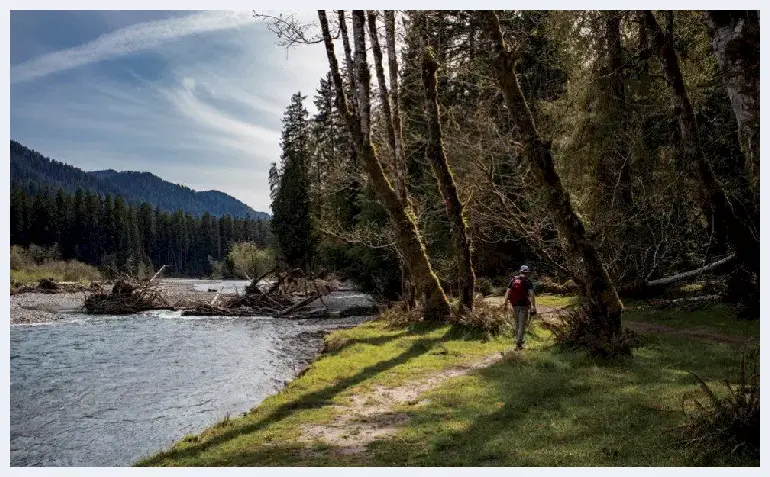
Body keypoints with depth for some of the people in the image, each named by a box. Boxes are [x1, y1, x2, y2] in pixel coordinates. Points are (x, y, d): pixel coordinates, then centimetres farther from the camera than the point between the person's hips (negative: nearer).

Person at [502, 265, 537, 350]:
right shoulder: (528, 281, -4)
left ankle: (519, 340, 26)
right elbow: (531, 294, -13)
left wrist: (505, 303, 5)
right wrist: (533, 306, -14)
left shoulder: (513, 279, 6)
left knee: (517, 324, 17)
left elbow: (508, 292, 2)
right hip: (524, 305, -3)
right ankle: (519, 343, -7)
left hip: (514, 305, 3)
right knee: (522, 324, 0)